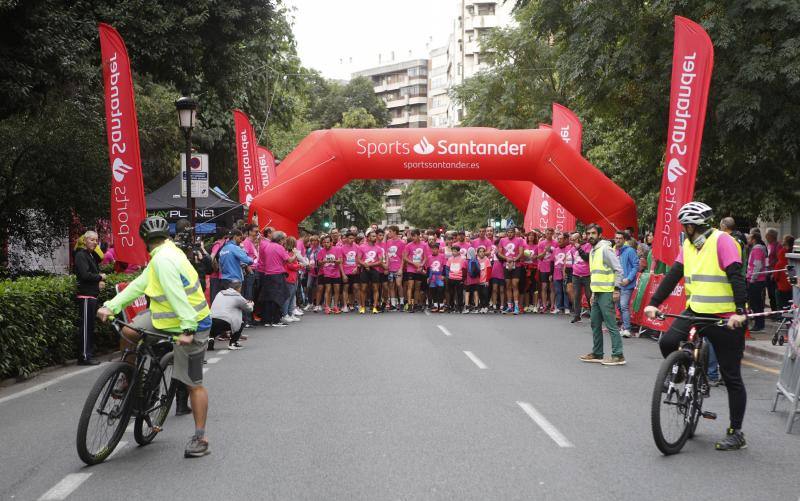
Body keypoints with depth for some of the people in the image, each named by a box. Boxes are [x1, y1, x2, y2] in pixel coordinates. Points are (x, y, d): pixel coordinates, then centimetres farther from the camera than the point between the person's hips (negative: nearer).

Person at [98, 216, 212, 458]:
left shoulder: (164, 259, -22)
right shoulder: (166, 254, 9)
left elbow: (177, 295, -31)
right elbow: (139, 284, 7)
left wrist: (187, 329, -37)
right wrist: (111, 306, 0)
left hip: (189, 327, -9)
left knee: (193, 384, -1)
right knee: (128, 331, 6)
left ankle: (200, 438, 8)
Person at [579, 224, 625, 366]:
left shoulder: (605, 249, -10)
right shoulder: (592, 251, 18)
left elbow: (618, 270, -14)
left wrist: (616, 289, -17)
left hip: (606, 293, -9)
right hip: (597, 293, 9)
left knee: (611, 325, -9)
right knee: (595, 324, 13)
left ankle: (618, 356, -7)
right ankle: (597, 353, 21)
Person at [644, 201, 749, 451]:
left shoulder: (722, 241, -13)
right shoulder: (687, 245, 9)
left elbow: (736, 276, -20)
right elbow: (673, 275, 6)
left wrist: (740, 311, -30)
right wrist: (654, 303, -3)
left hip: (726, 318, -6)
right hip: (696, 311, 6)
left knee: (731, 377, 2)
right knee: (667, 341, -18)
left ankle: (736, 433, 13)